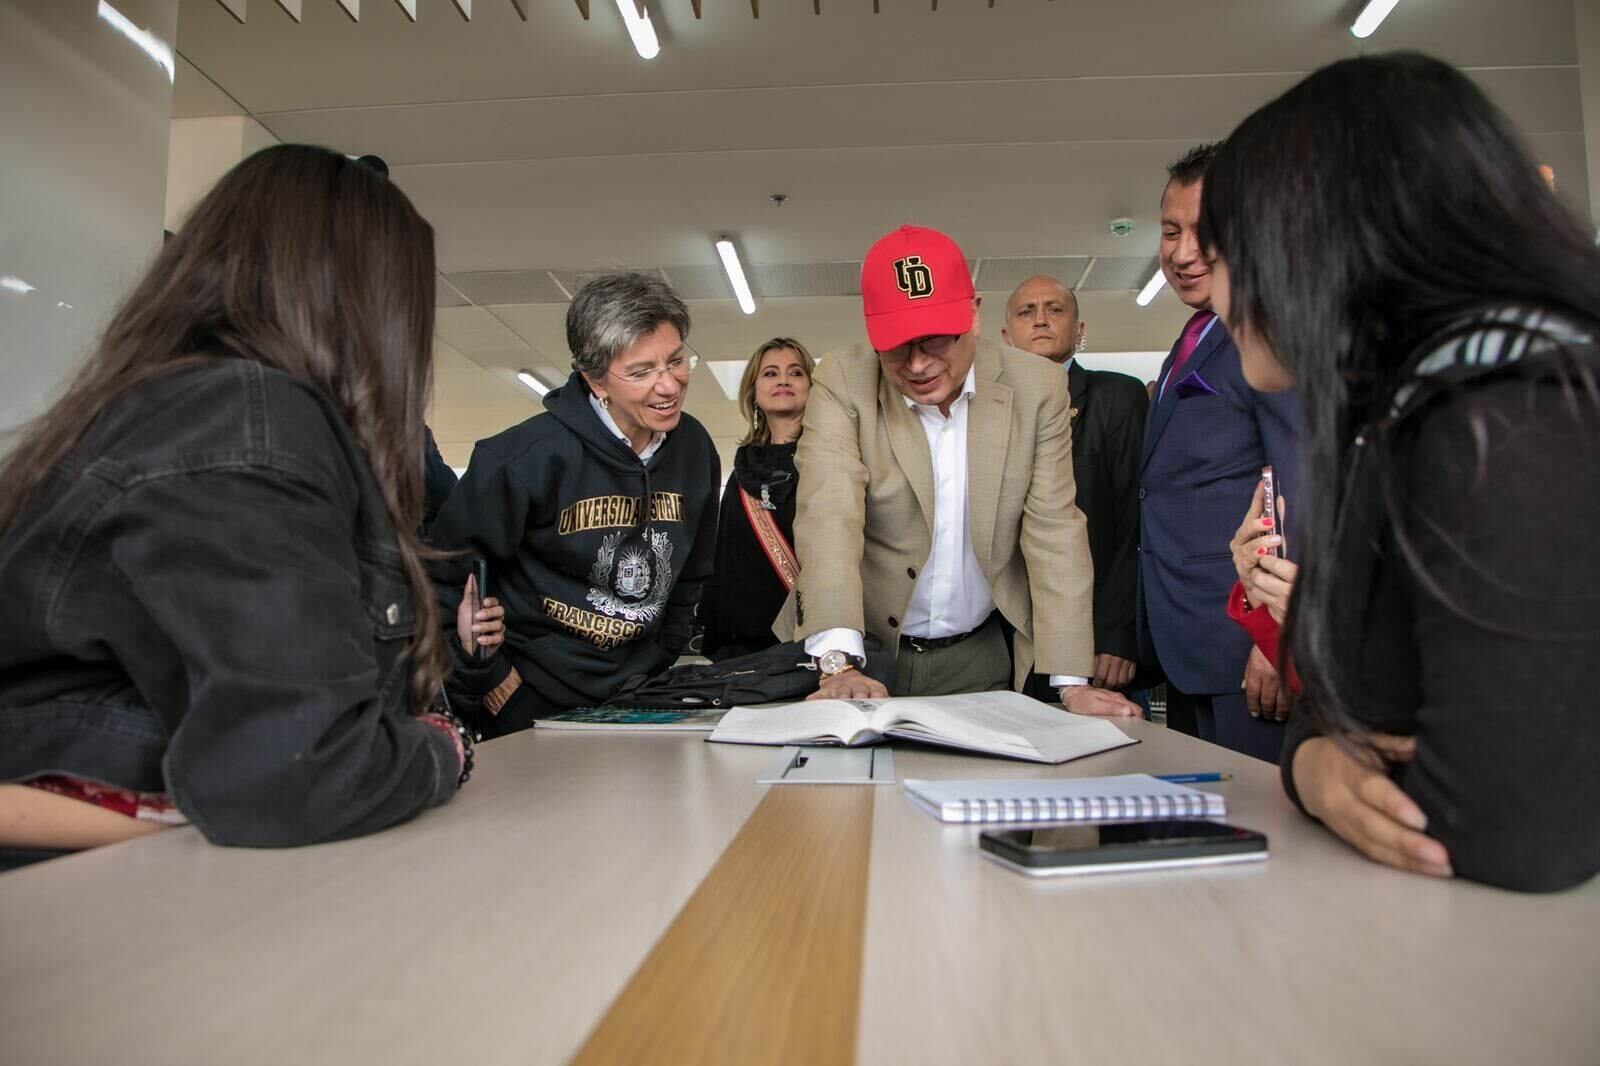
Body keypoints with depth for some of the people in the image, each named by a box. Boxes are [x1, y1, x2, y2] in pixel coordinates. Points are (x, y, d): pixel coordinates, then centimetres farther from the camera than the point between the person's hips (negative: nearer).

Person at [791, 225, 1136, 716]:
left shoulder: (1037, 387, -6)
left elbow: (1054, 532, -6)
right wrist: (839, 666, -35)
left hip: (984, 657, 1)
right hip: (870, 649, -1)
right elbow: (829, 519, -22)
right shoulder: (842, 384, -11)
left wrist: (1072, 683, -13)